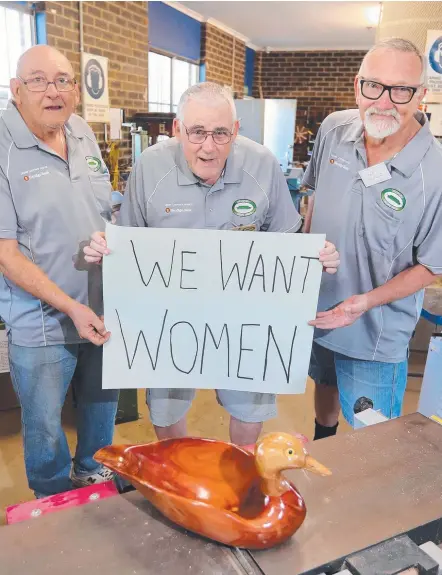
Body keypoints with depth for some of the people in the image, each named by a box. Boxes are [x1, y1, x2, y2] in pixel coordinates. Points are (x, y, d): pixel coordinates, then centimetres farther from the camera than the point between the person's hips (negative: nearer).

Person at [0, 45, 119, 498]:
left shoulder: (83, 133, 4)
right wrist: (71, 307, -21)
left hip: (104, 311, 6)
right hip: (42, 325, -5)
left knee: (102, 406, 23)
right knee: (45, 429, 12)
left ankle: (92, 474, 51)